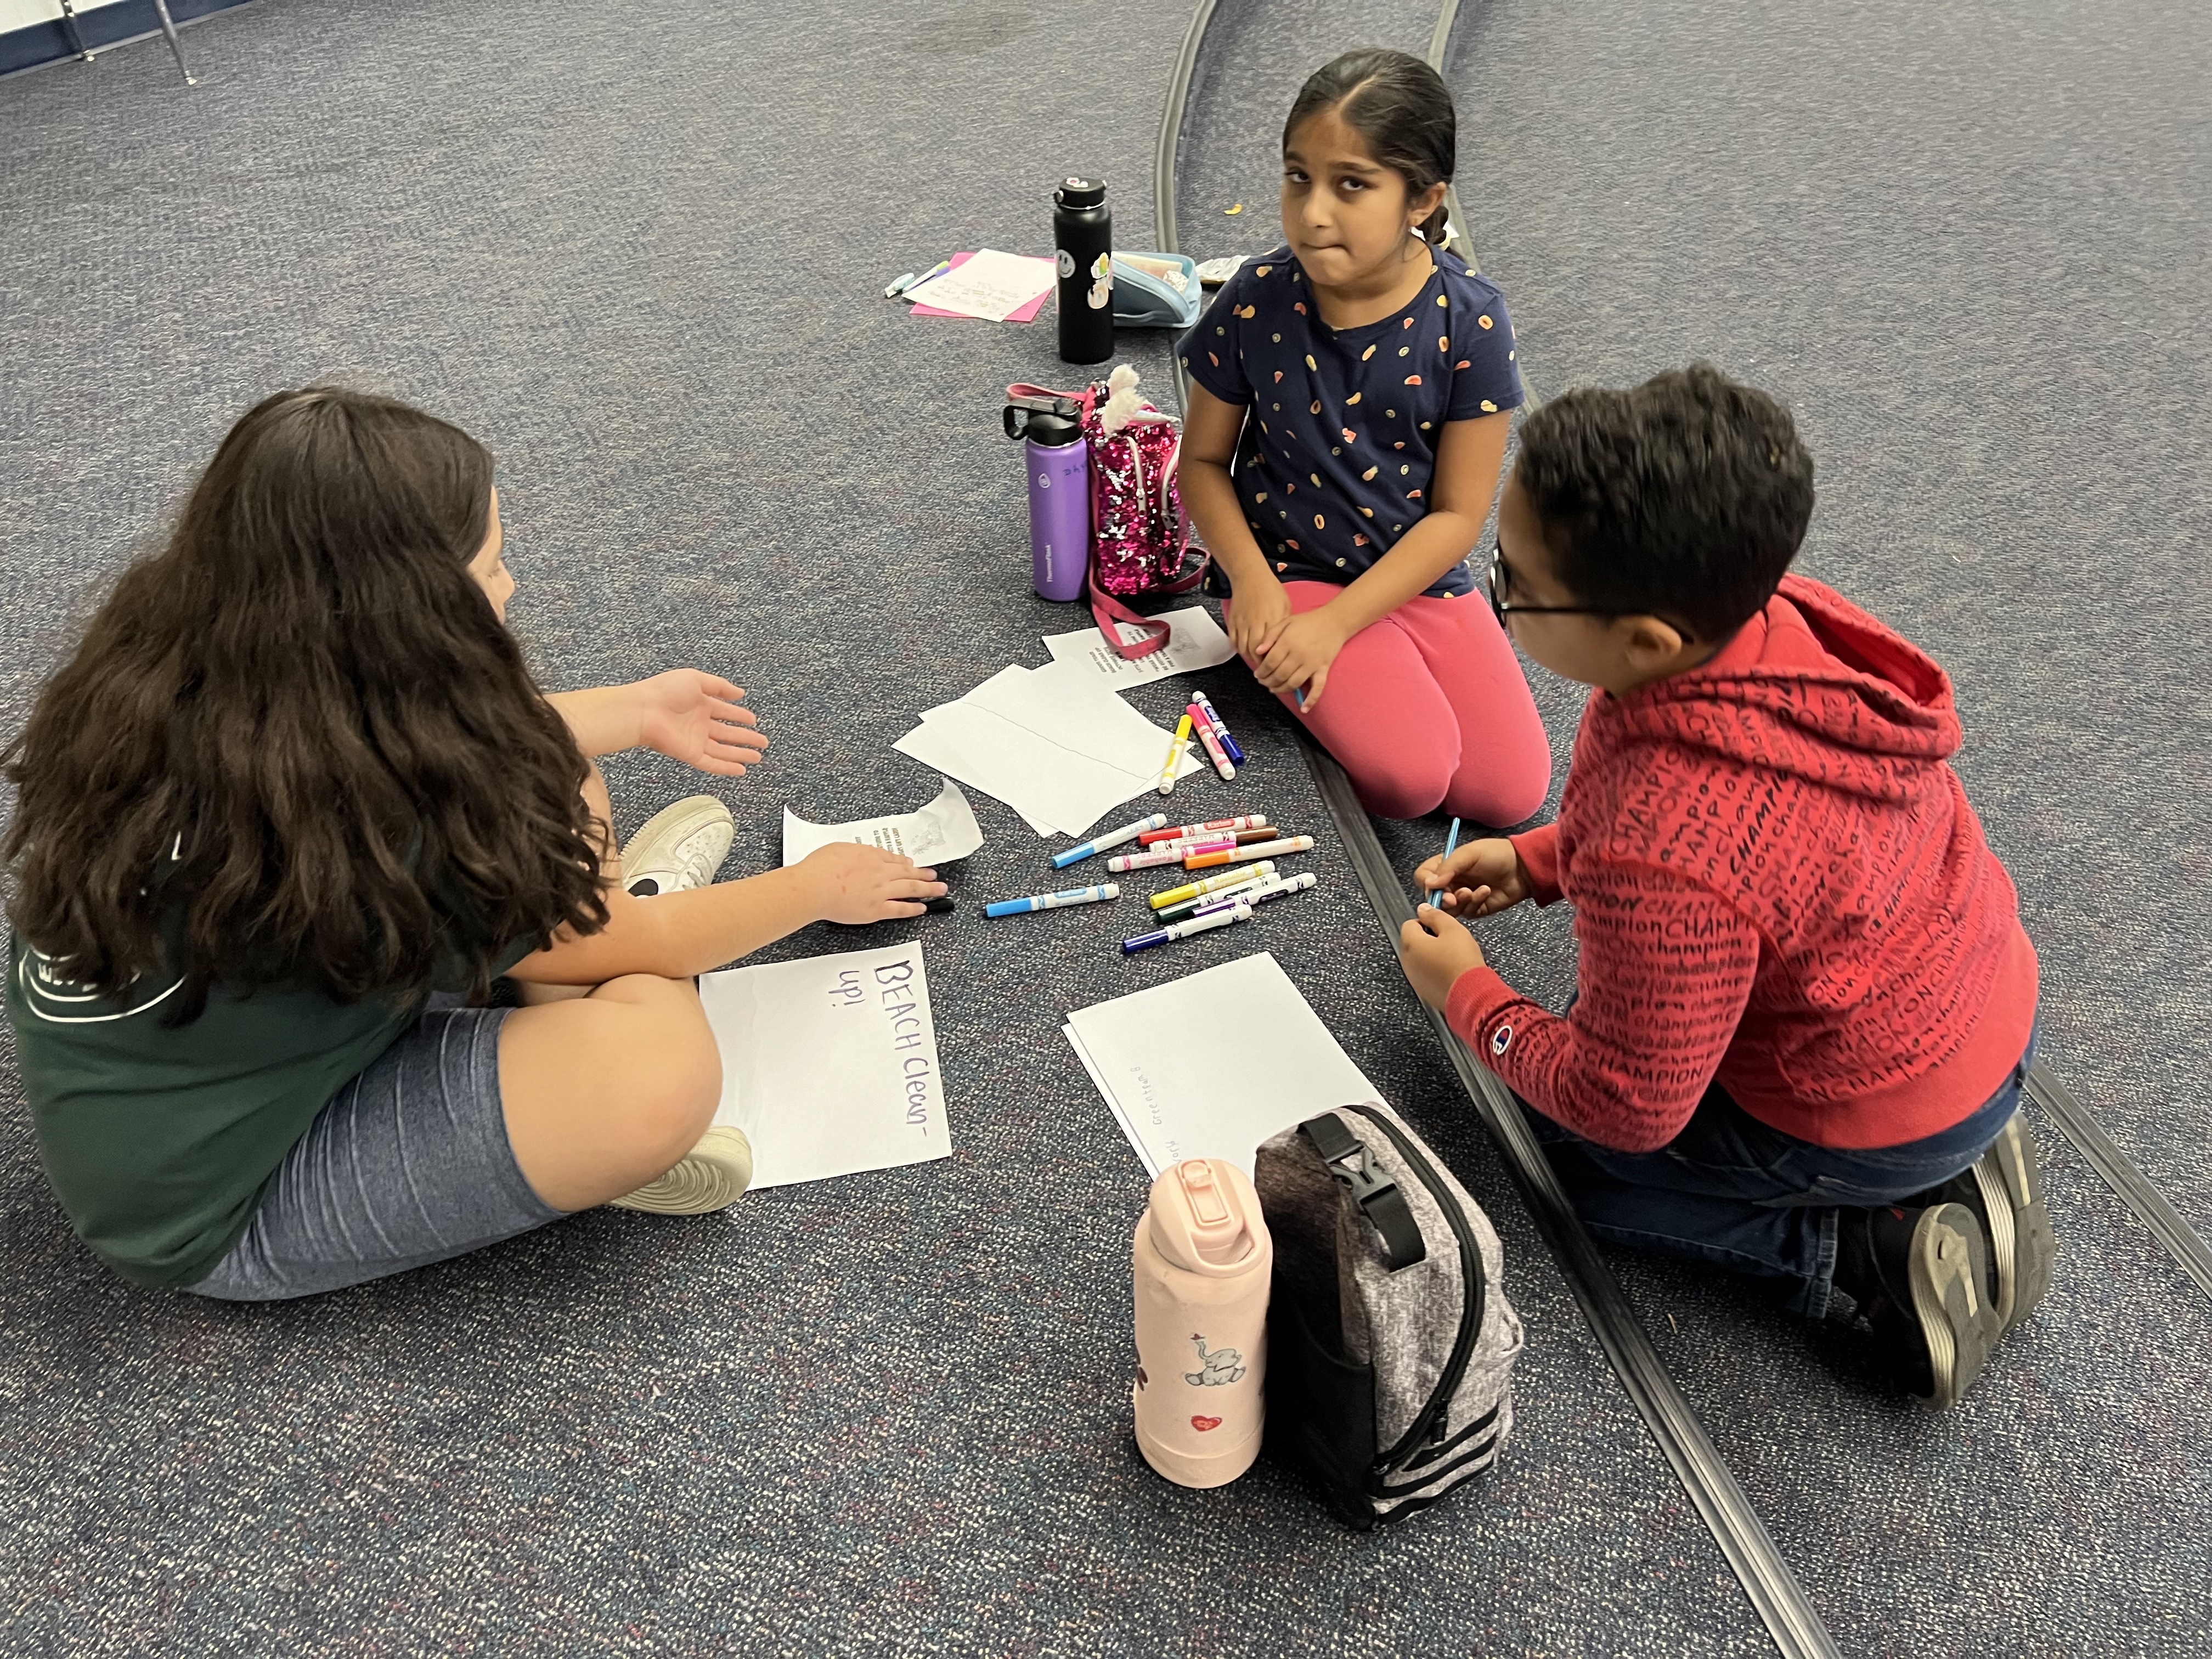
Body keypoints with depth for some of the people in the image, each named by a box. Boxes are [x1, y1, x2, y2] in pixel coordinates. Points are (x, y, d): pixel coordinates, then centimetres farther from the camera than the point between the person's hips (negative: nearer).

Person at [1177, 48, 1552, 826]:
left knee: (1510, 793, -9)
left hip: (1420, 578, 2)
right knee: (1408, 780, -24)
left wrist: (1334, 624, -18)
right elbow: (1203, 460, 0)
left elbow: (1458, 512, -10)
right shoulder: (1257, 301, -12)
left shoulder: (1469, 318, -14)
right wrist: (1252, 581, -15)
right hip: (1291, 573, -2)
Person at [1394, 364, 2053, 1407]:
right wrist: (1536, 861, 3)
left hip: (1877, 1118, -7)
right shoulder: (1776, 618, -17)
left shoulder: (1665, 869, -42)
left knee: (1572, 1141, 13)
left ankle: (1877, 1255, 2)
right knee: (1621, 998, 28)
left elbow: (1625, 1112, -22)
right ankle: (1951, 1170, 15)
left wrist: (1468, 998, -7)